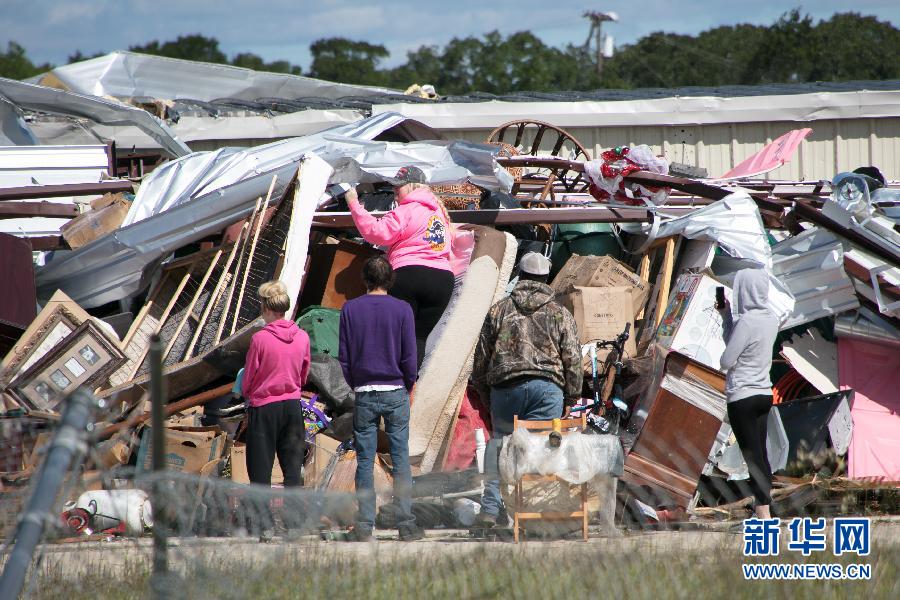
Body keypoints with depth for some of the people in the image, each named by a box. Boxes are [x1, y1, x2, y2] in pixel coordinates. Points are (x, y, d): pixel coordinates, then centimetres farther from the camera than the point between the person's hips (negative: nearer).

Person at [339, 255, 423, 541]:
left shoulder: (350, 309, 0)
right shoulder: (402, 309, -4)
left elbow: (344, 356, 2)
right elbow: (409, 357, -2)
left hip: (363, 395, 1)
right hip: (395, 392, -1)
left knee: (365, 461, 4)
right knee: (401, 459, 2)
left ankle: (365, 526, 3)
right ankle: (406, 524, 0)